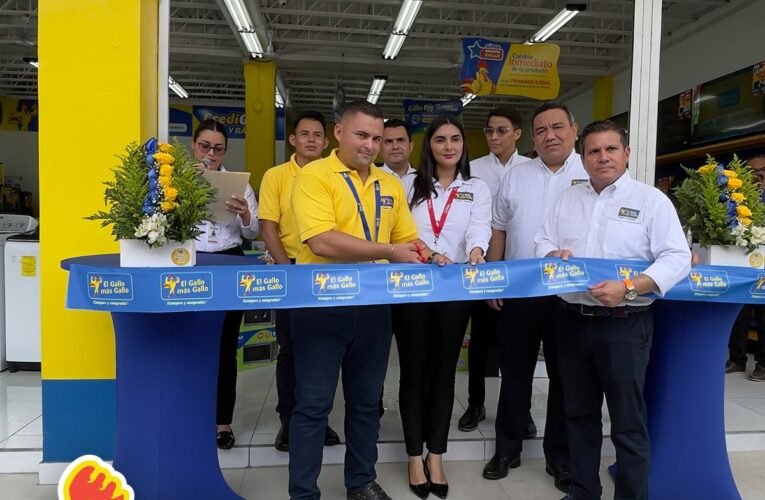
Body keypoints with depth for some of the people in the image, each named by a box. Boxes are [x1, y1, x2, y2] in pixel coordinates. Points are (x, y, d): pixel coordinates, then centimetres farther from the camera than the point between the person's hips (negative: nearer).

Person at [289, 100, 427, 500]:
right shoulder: (314, 175, -9)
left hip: (373, 306, 6)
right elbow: (322, 242, -22)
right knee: (313, 404, 5)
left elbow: (408, 241, 16)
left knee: (366, 401, 17)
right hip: (321, 305, -5)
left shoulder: (390, 185, 11)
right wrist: (388, 251, -20)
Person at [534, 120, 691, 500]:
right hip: (572, 321, 5)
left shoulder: (651, 200, -4)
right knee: (579, 414, 16)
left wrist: (627, 287, -24)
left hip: (624, 325, -5)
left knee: (628, 422, 4)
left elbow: (677, 258, -11)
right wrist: (553, 254, -8)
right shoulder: (567, 199, 12)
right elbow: (543, 241, 15)